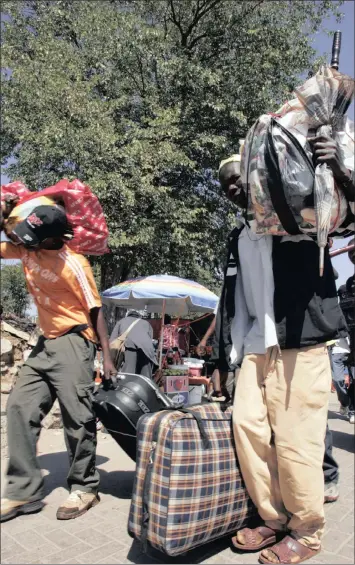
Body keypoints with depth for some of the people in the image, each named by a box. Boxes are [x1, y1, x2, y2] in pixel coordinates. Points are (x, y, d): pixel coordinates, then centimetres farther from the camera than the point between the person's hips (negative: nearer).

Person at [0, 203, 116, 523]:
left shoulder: (73, 264, -17)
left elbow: (95, 310, -14)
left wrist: (107, 356, -15)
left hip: (73, 343, -7)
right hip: (45, 343, 8)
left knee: (77, 416, -5)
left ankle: (85, 488, 12)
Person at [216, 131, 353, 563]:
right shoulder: (239, 236, 20)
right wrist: (232, 347, 14)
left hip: (299, 341, -6)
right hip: (256, 346, 6)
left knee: (295, 438, -3)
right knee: (247, 425, 3)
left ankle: (306, 530, 16)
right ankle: (272, 518, 20)